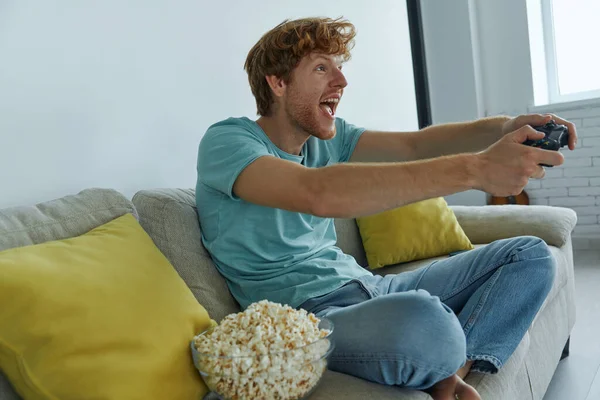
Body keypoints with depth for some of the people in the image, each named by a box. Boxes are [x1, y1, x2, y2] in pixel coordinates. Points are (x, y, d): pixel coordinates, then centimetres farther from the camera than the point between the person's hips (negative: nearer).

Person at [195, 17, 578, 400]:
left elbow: (413, 144, -1)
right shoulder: (226, 141, -12)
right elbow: (318, 193, -31)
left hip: (363, 285, 8)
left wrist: (500, 128, -21)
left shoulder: (328, 137, 11)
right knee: (422, 320, -41)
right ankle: (448, 365, -4)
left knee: (530, 255, 8)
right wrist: (474, 169, -33)